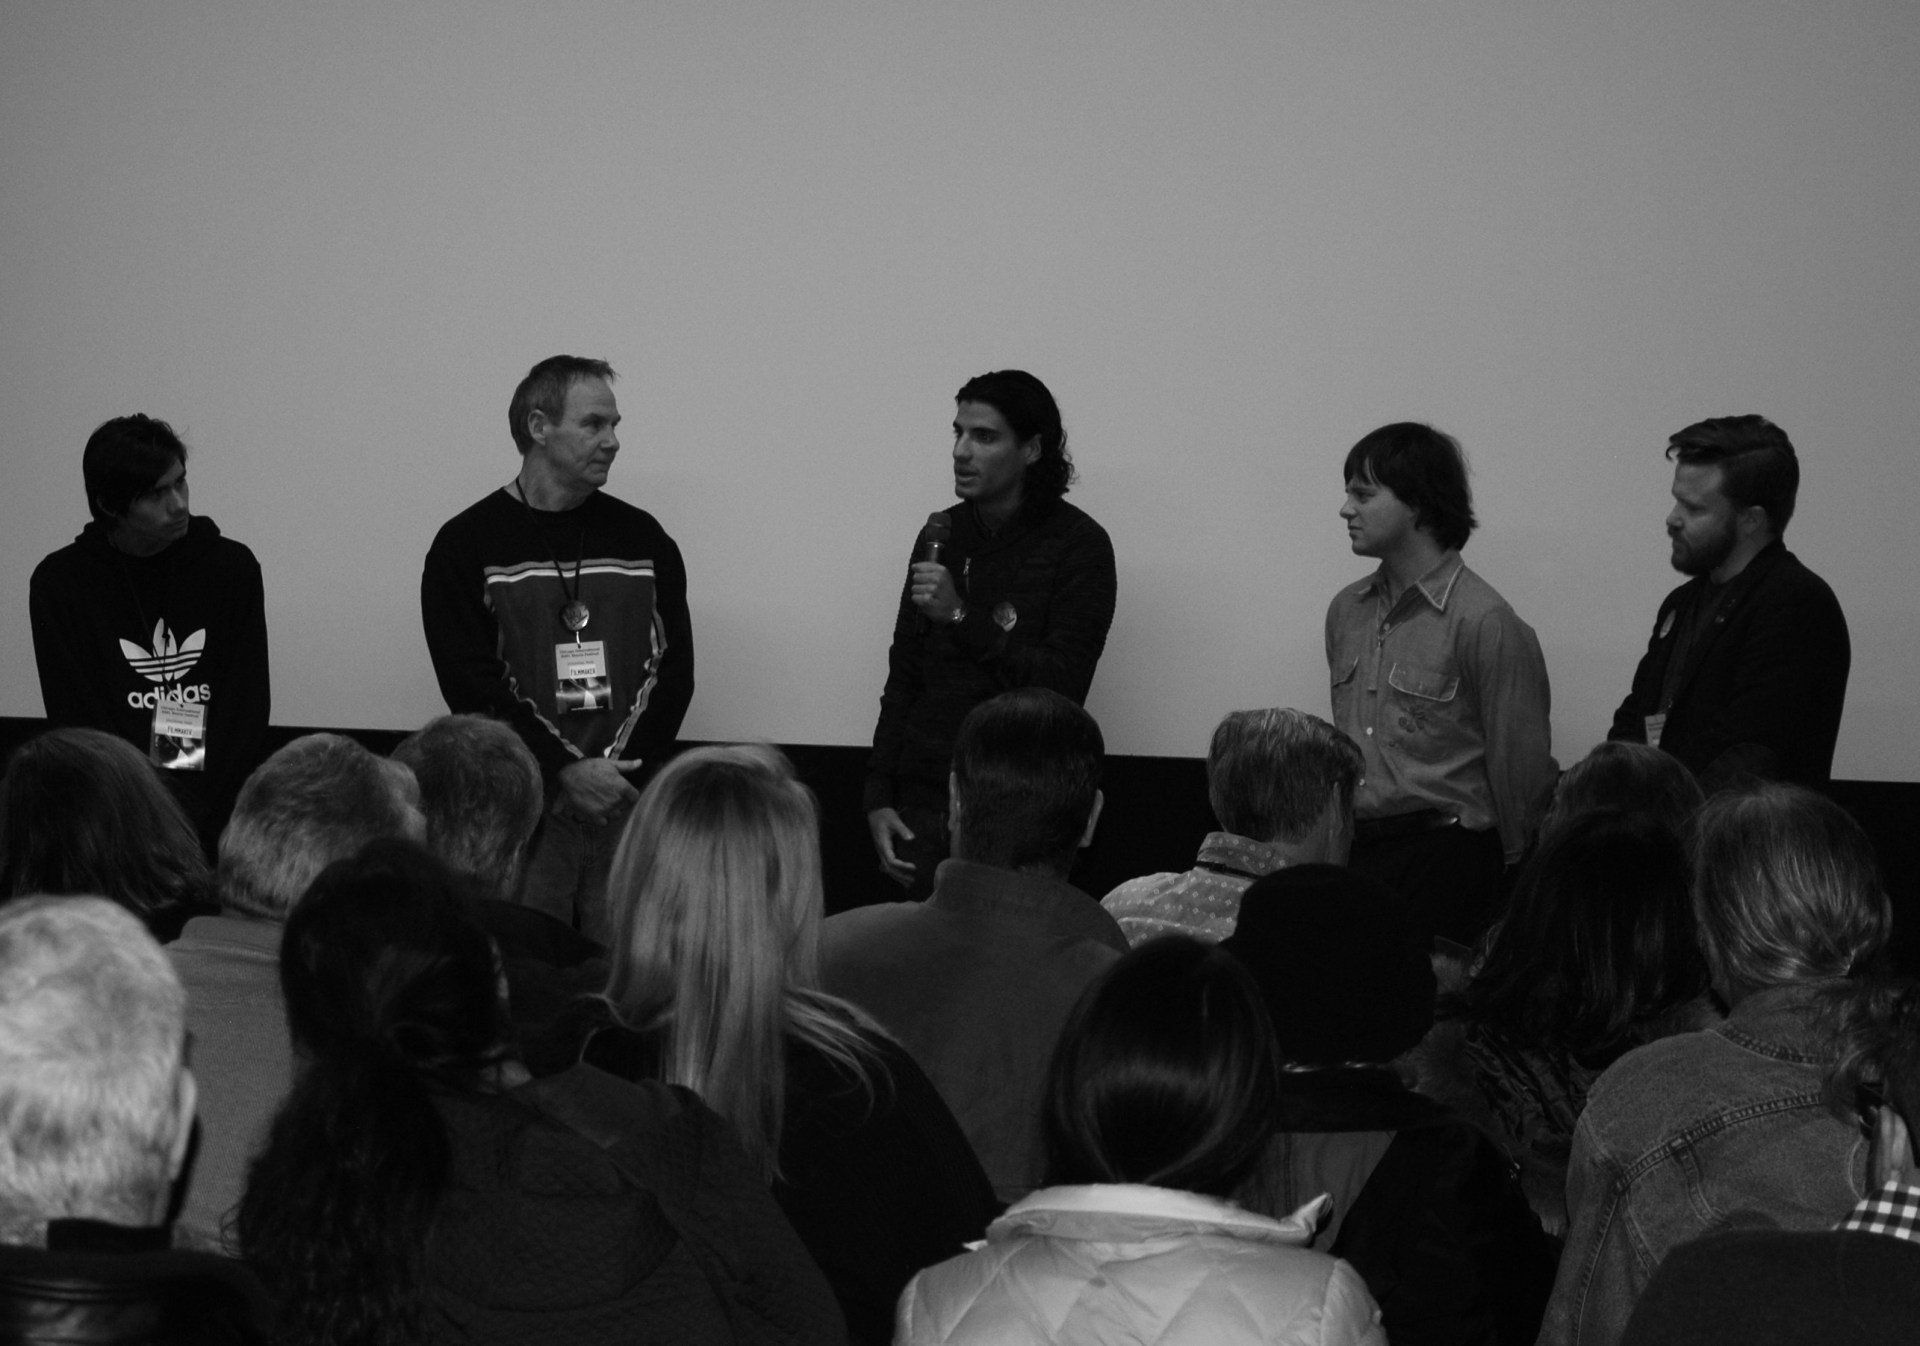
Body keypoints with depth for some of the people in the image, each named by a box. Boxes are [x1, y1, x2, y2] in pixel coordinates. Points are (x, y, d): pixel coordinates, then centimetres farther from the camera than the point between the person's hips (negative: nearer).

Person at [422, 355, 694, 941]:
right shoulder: (467, 545, 2)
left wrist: (616, 772, -7)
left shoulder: (643, 540, 12)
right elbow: (474, 685, -6)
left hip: (627, 804, 3)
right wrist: (568, 771, -14)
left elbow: (672, 669, 8)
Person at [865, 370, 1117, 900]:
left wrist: (963, 617, -18)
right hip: (925, 793, 4)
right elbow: (903, 677, 13)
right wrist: (879, 800, 6)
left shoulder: (1079, 545, -4)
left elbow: (1063, 686, -13)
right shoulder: (942, 534, 11)